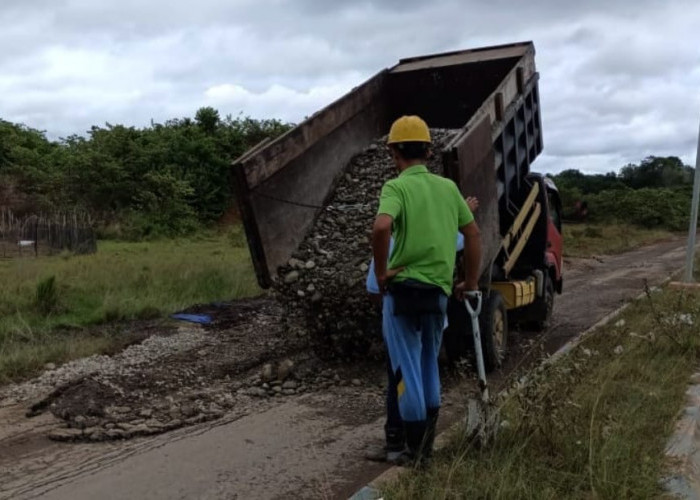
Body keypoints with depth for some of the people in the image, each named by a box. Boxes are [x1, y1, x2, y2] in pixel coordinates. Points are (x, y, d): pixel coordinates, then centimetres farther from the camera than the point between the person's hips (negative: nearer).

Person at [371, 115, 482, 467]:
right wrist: (471, 281, 22)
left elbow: (381, 227, -28)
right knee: (429, 365, 20)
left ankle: (416, 450, 12)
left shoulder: (397, 186, -9)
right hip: (439, 290, 6)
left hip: (404, 287, -5)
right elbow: (473, 233, 14)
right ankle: (426, 444, 29)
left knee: (407, 369, 4)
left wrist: (380, 271, -15)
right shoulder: (448, 187, 9)